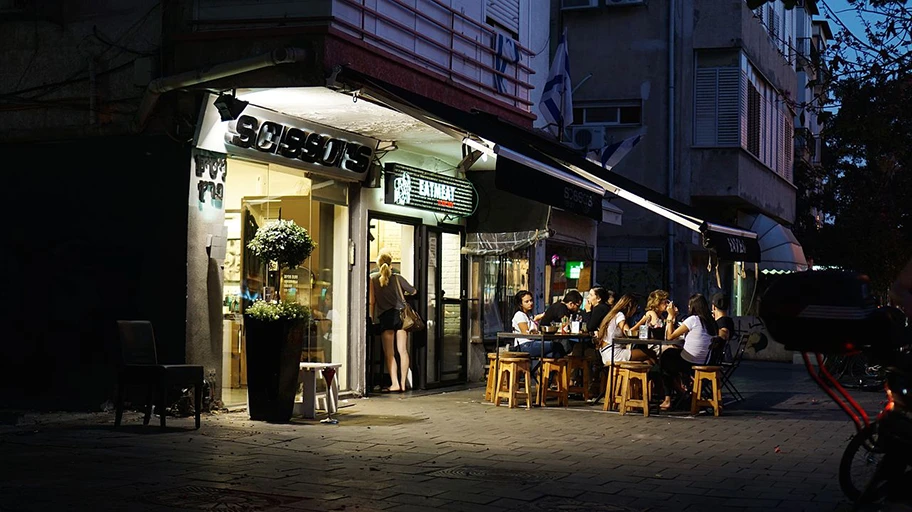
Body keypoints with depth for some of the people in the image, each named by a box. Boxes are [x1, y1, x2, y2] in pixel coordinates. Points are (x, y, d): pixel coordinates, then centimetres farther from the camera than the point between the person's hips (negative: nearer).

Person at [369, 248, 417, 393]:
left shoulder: (373, 278, 3)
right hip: (401, 313, 2)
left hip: (386, 316, -2)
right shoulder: (397, 278, 7)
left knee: (389, 353, 2)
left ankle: (395, 383, -8)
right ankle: (403, 383, 2)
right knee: (403, 351, 3)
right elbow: (413, 291, 19)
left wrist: (371, 318, 6)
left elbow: (372, 301, -1)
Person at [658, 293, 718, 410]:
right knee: (669, 353, 24)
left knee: (664, 360, 19)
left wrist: (671, 317, -4)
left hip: (689, 364, -7)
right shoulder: (710, 321, 4)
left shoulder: (693, 319, -16)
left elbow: (669, 336, -11)